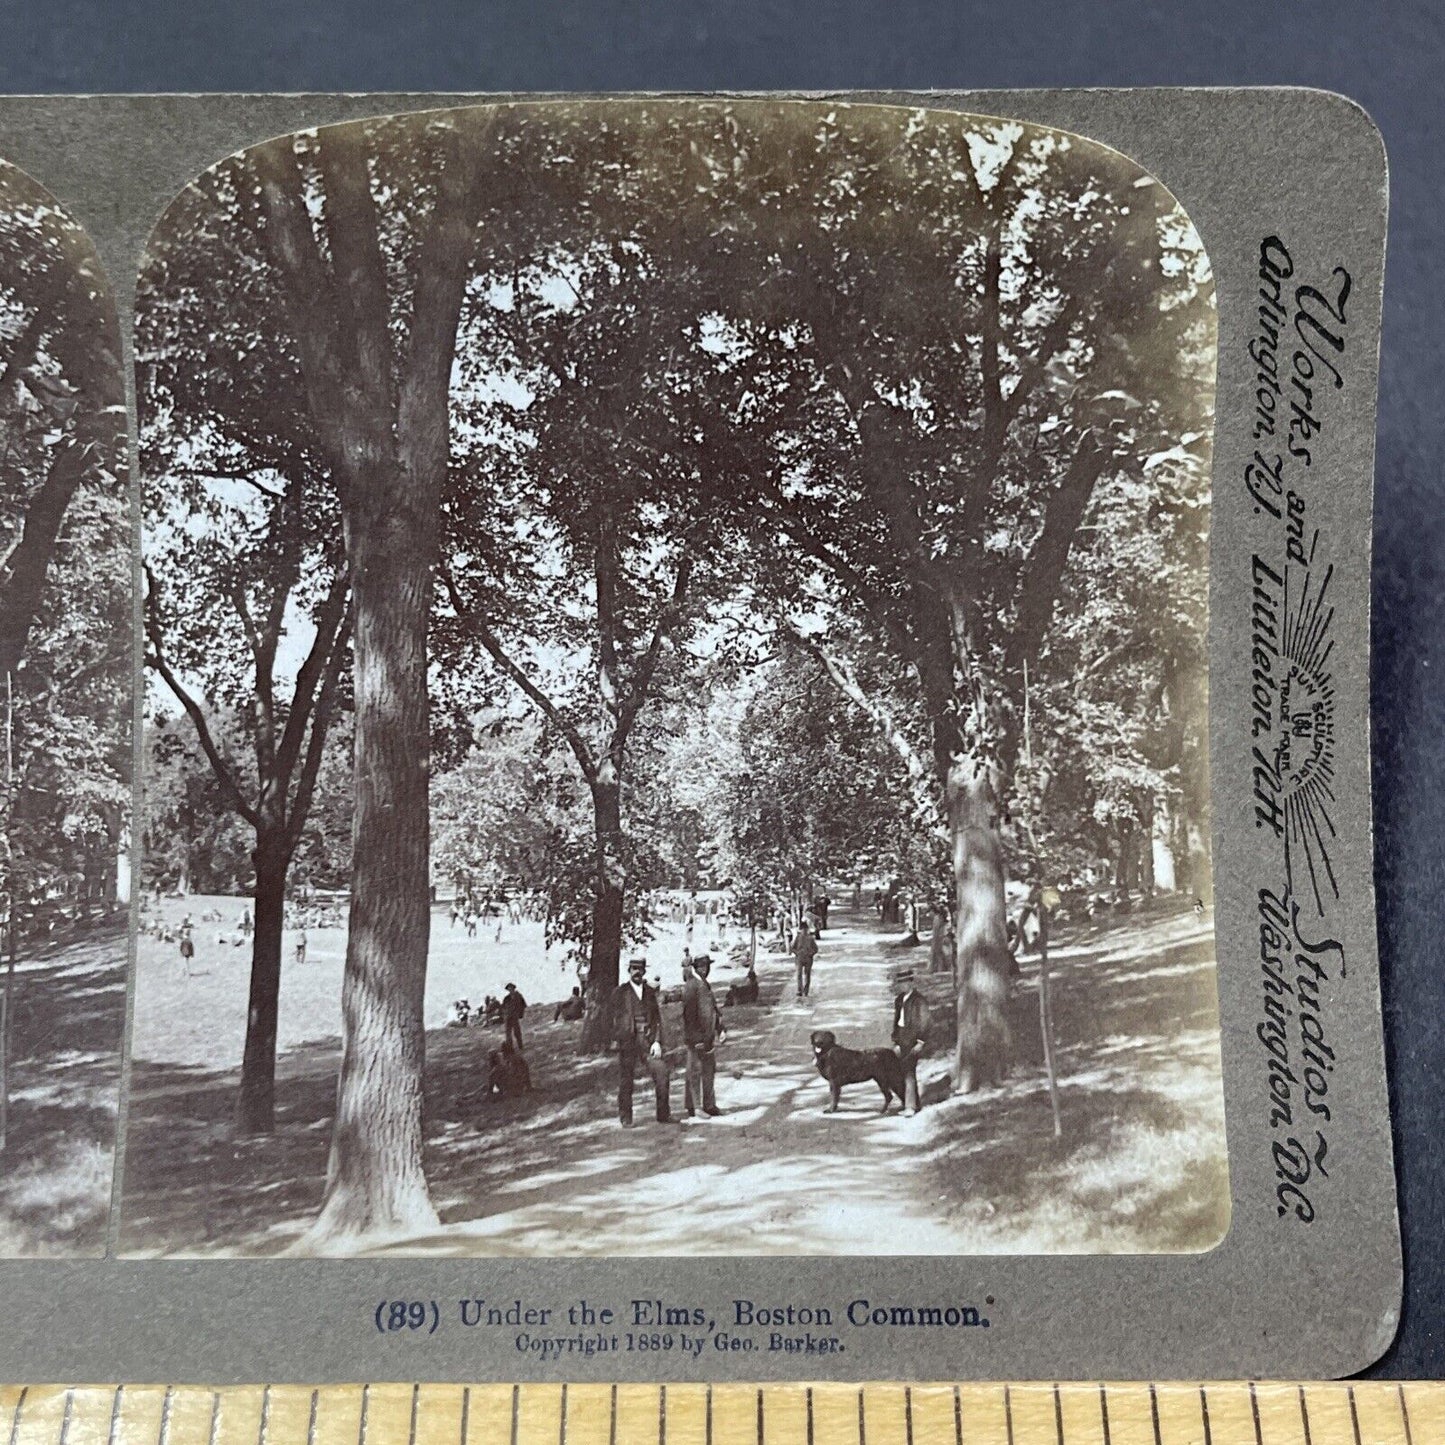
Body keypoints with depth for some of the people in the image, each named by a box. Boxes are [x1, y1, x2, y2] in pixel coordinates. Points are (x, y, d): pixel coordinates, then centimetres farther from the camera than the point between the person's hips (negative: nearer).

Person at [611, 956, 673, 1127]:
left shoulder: (651, 991, 12)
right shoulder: (620, 992, 3)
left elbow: (657, 1018, 8)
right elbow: (616, 1018, 2)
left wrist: (657, 1041, -3)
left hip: (649, 1040, 2)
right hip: (627, 1041, -2)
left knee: (662, 1076, -6)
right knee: (625, 1081, 2)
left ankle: (664, 1115, 5)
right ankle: (626, 1119, 15)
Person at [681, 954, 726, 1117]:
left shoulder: (707, 985, 15)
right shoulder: (690, 986, -14)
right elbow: (688, 1013, -18)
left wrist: (721, 1028, 12)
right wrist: (695, 1039, -20)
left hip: (709, 1037, 9)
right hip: (696, 1037, -9)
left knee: (709, 1072, 14)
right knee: (694, 1073, -2)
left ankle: (709, 1105, 23)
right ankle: (693, 1108, 4)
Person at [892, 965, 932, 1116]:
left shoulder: (919, 1000, -6)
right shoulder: (899, 1000, 15)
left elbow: (923, 1023, -8)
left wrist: (920, 1042, -13)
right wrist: (896, 1042, 15)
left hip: (913, 1040, -7)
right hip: (902, 1040, 7)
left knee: (909, 1072, -14)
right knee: (904, 1073, 7)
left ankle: (910, 1106, -13)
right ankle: (913, 1105, 15)